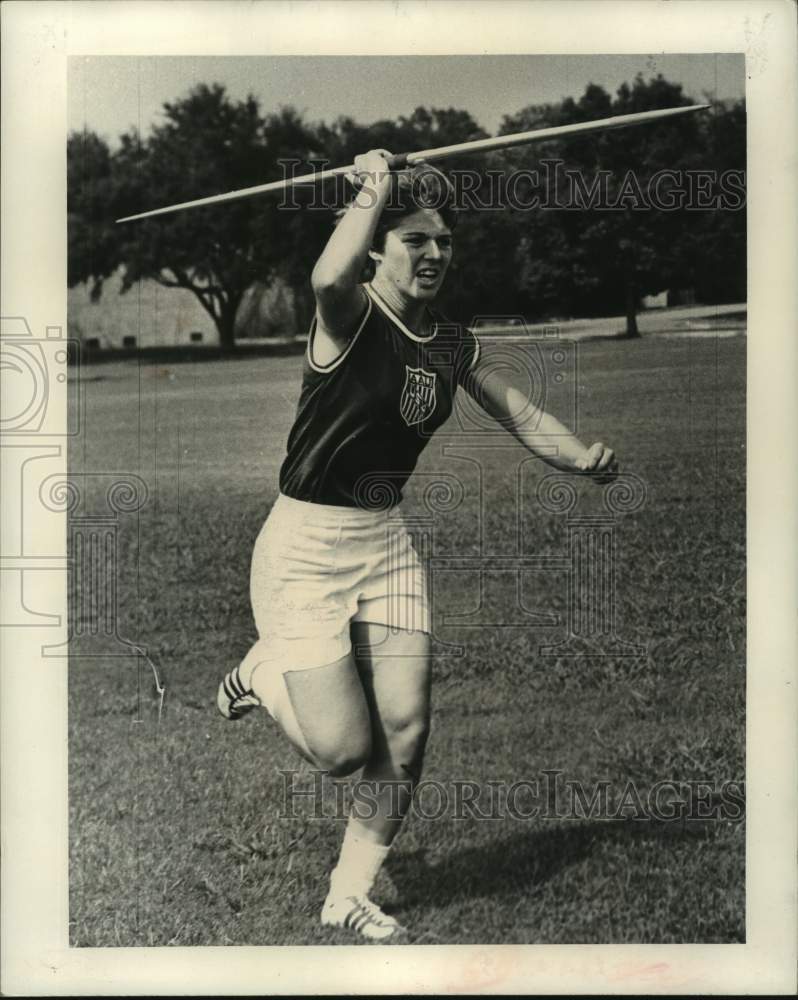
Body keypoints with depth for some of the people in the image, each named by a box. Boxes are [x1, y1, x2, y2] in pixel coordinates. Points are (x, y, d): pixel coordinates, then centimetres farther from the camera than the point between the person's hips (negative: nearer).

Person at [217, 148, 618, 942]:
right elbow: (329, 279, -41)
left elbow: (520, 414, 14)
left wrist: (583, 457, -4)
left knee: (405, 732, 0)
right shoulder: (353, 316, -16)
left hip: (386, 542, 6)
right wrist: (371, 191, -29)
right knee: (341, 747, -8)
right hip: (305, 548, -6)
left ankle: (350, 896, 20)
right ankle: (264, 670, 26)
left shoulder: (452, 345, 6)